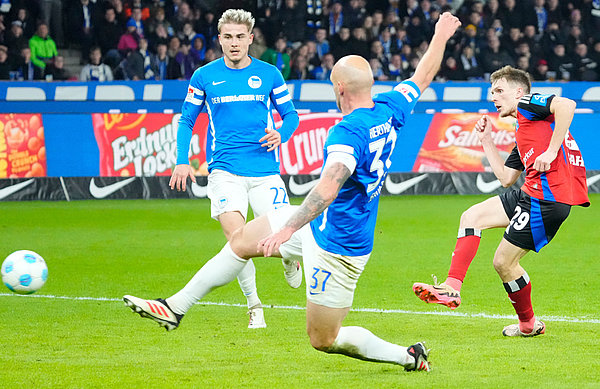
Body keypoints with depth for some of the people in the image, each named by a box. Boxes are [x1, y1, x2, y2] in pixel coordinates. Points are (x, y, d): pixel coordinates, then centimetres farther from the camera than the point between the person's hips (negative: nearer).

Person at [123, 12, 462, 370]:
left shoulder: (349, 132, -29)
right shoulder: (390, 110, -4)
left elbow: (328, 189, -43)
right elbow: (423, 77, 15)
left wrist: (288, 229, -50)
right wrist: (440, 37, 31)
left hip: (337, 247, -10)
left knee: (323, 340, 3)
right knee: (242, 240, 15)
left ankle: (409, 356, 12)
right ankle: (176, 307, 22)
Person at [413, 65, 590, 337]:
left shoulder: (528, 104, 0)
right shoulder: (522, 133, 28)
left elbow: (566, 105, -20)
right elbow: (505, 178, 27)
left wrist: (552, 151, -21)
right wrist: (486, 140, 28)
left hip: (550, 195, -10)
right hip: (532, 193, 10)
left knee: (503, 261, -6)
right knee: (472, 216, 13)